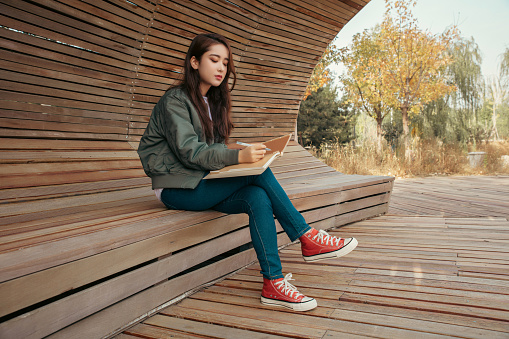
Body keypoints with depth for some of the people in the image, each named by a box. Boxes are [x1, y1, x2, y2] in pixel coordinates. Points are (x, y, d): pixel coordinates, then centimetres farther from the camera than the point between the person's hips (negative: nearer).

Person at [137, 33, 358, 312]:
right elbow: (188, 151, -22)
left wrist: (244, 152, -9)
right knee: (258, 172, -24)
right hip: (177, 189, -7)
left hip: (201, 183, 7)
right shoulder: (175, 100, -9)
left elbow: (214, 148, 12)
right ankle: (307, 238, -15)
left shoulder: (213, 102, 15)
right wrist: (238, 157, -34)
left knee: (258, 198, -21)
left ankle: (274, 284, -20)